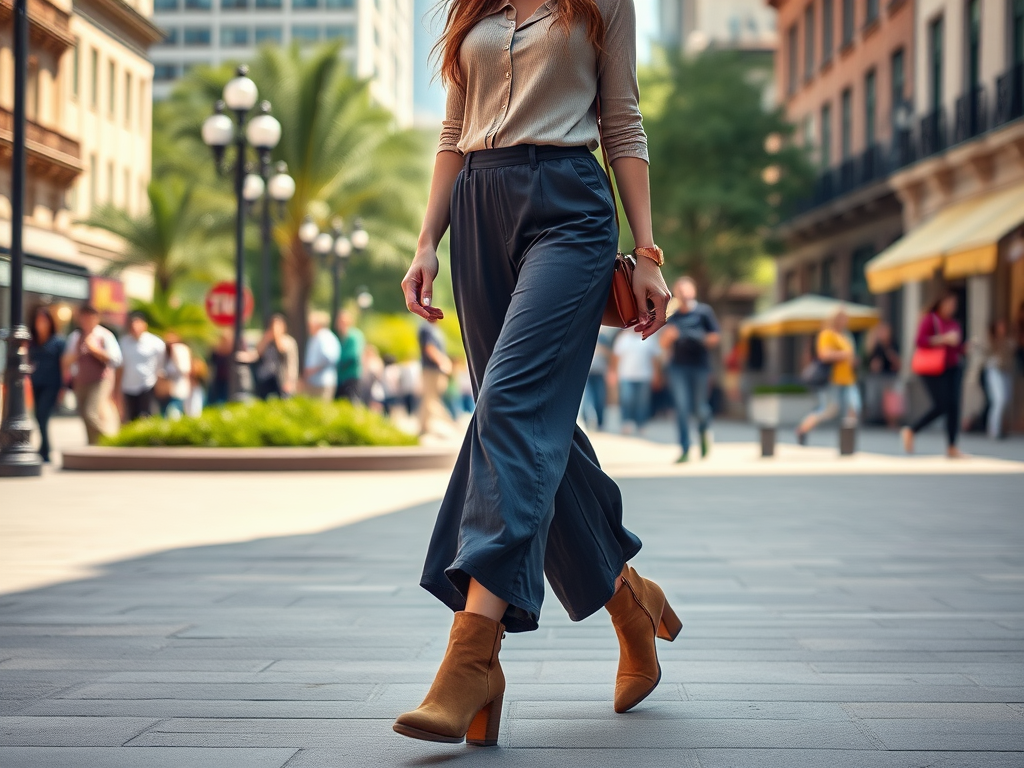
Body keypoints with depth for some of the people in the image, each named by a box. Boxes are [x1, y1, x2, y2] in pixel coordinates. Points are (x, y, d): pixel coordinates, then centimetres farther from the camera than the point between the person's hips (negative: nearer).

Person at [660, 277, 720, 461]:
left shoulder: (704, 312, 4)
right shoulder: (673, 317, 13)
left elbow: (716, 336, 2)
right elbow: (664, 344, 16)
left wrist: (699, 339, -14)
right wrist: (668, 336, -5)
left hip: (699, 365, -2)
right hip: (678, 366, 2)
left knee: (699, 407, 1)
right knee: (681, 408, -6)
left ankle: (704, 429, 36)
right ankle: (685, 450, -4)